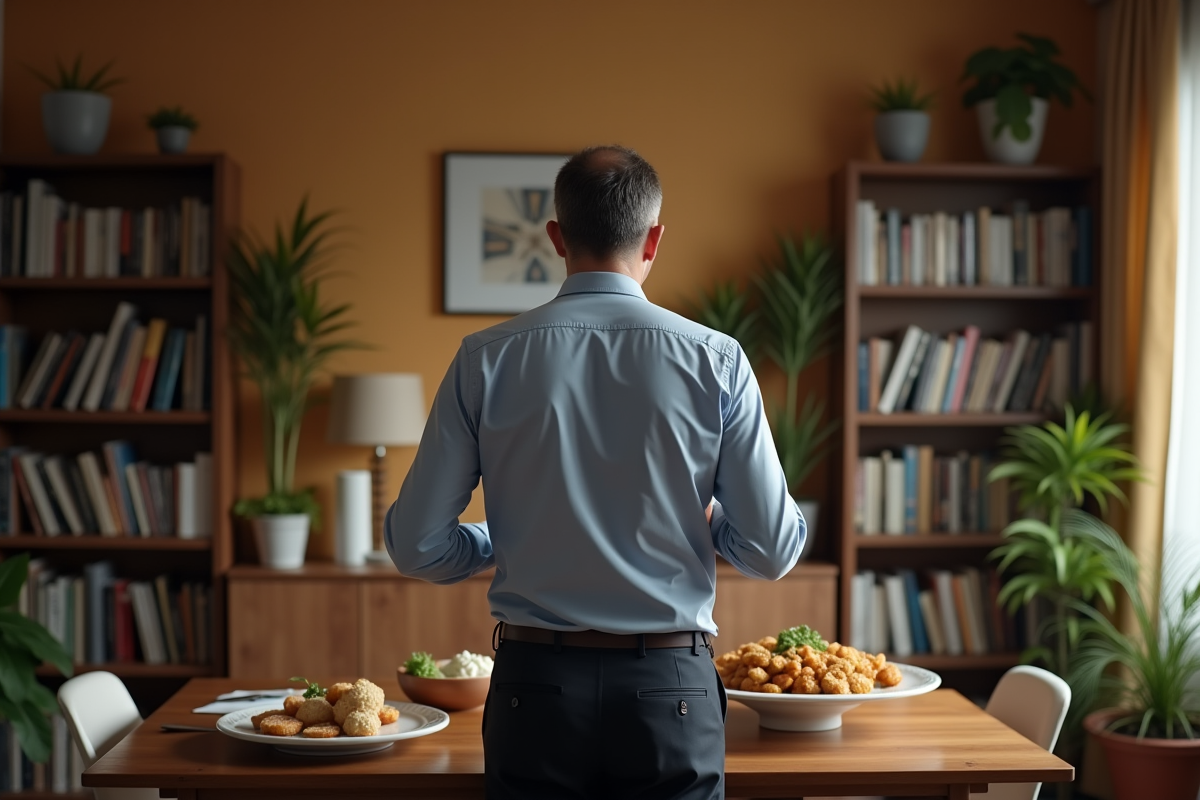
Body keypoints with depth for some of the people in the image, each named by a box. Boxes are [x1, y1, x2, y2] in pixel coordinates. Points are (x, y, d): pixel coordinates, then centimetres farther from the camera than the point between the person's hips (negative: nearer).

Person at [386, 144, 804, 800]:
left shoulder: (486, 360, -4)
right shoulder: (715, 360, -6)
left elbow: (417, 546, -3)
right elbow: (771, 550, -5)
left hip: (535, 683, 1)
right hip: (671, 689, 0)